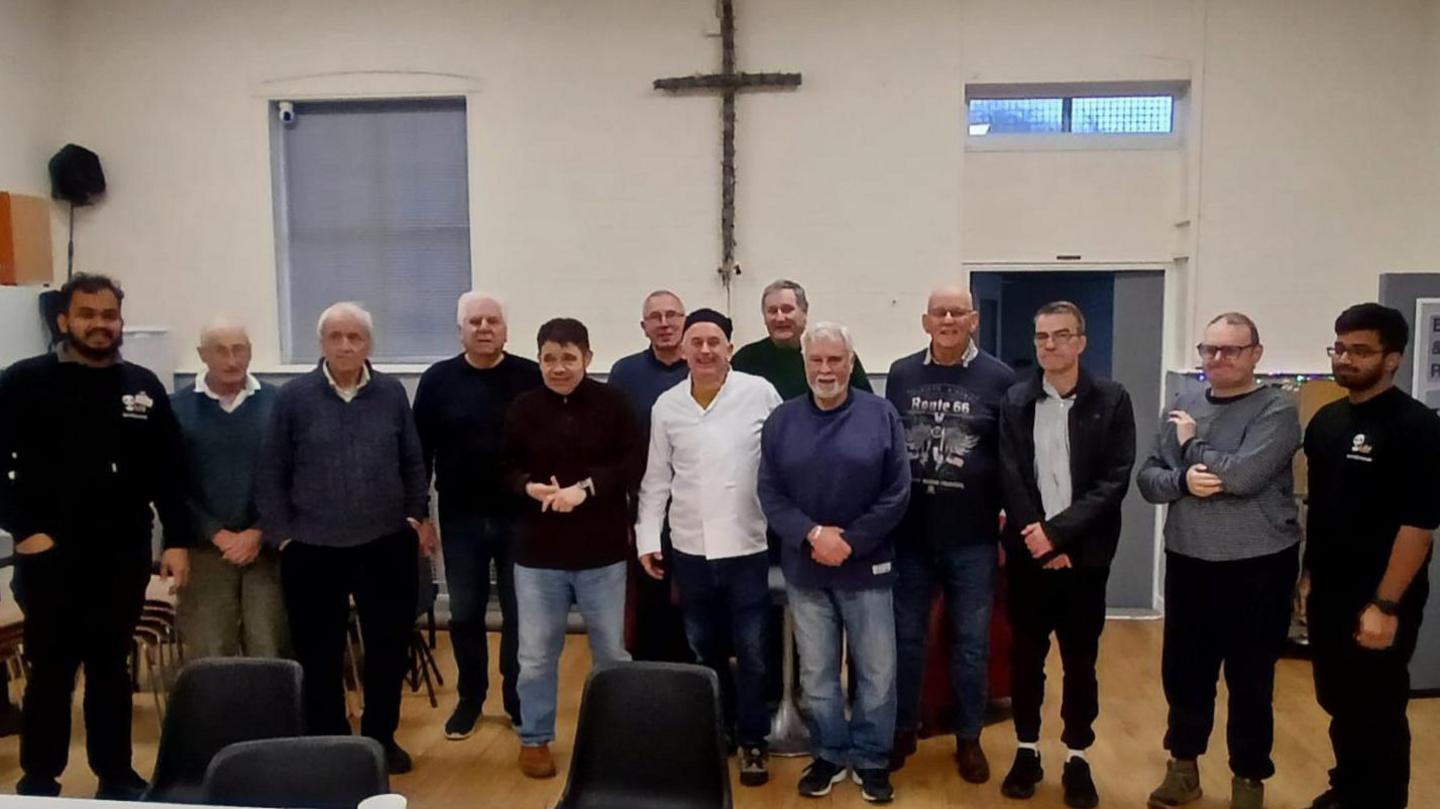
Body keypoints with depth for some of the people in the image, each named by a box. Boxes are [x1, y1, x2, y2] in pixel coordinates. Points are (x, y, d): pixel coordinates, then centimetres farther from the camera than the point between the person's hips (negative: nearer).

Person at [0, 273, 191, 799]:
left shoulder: (143, 386, 6)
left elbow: (168, 471, 6)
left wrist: (177, 540, 2)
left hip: (123, 558, 3)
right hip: (50, 558, -2)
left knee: (111, 671, 13)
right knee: (51, 675, 7)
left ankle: (117, 777, 24)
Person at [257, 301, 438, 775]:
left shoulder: (392, 393, 3)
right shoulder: (293, 397, -2)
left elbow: (413, 463, 10)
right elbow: (273, 473, 1)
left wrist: (417, 515, 3)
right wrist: (281, 535, -3)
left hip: (387, 545, 2)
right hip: (313, 550, -1)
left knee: (389, 647, 11)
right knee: (319, 655, 10)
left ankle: (381, 737, 30)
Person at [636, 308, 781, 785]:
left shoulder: (760, 393, -7)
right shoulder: (667, 404, 3)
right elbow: (656, 478, 7)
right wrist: (647, 538, 3)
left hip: (748, 548, -3)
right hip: (689, 550, 3)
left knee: (751, 653, 7)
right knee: (703, 651, 17)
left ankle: (752, 741, 25)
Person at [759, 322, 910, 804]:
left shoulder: (881, 416, -3)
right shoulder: (781, 421, 2)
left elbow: (896, 494, -7)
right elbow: (769, 494, -2)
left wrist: (849, 543, -13)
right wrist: (812, 534, -16)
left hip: (867, 567, -1)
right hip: (804, 570, 2)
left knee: (877, 673, 6)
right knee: (816, 675, 12)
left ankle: (872, 760, 25)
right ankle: (830, 755, 30)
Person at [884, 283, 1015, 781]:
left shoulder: (999, 379, -3)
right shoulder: (901, 375, 3)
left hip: (973, 538, -1)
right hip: (908, 533, 2)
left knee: (971, 642, 11)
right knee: (906, 637, 12)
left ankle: (969, 738, 27)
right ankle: (902, 730, 29)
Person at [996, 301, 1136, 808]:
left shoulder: (1111, 401, -2)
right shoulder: (1015, 402, 3)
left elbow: (1115, 481, -9)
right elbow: (1010, 480, -2)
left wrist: (1058, 532, -16)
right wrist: (1038, 539, -13)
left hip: (1085, 554, -1)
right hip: (1029, 552, 1)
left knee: (1081, 661, 9)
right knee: (1025, 657, 9)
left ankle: (1077, 758, 23)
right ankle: (1027, 751, 24)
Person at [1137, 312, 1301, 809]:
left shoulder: (1276, 410, -10)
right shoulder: (1183, 408, 5)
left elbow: (1243, 475, -24)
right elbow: (1147, 478, 2)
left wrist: (1192, 444, -10)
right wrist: (1181, 480, -18)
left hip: (1258, 567, -4)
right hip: (1188, 563, 4)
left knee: (1250, 681, 10)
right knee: (1183, 672, 14)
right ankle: (1183, 766, 33)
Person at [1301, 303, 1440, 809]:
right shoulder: (1326, 420, 8)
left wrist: (1385, 605, -20)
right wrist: (1309, 574, 13)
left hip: (1377, 602, -6)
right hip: (1328, 595, 7)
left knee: (1377, 716, 6)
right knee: (1338, 706, 18)